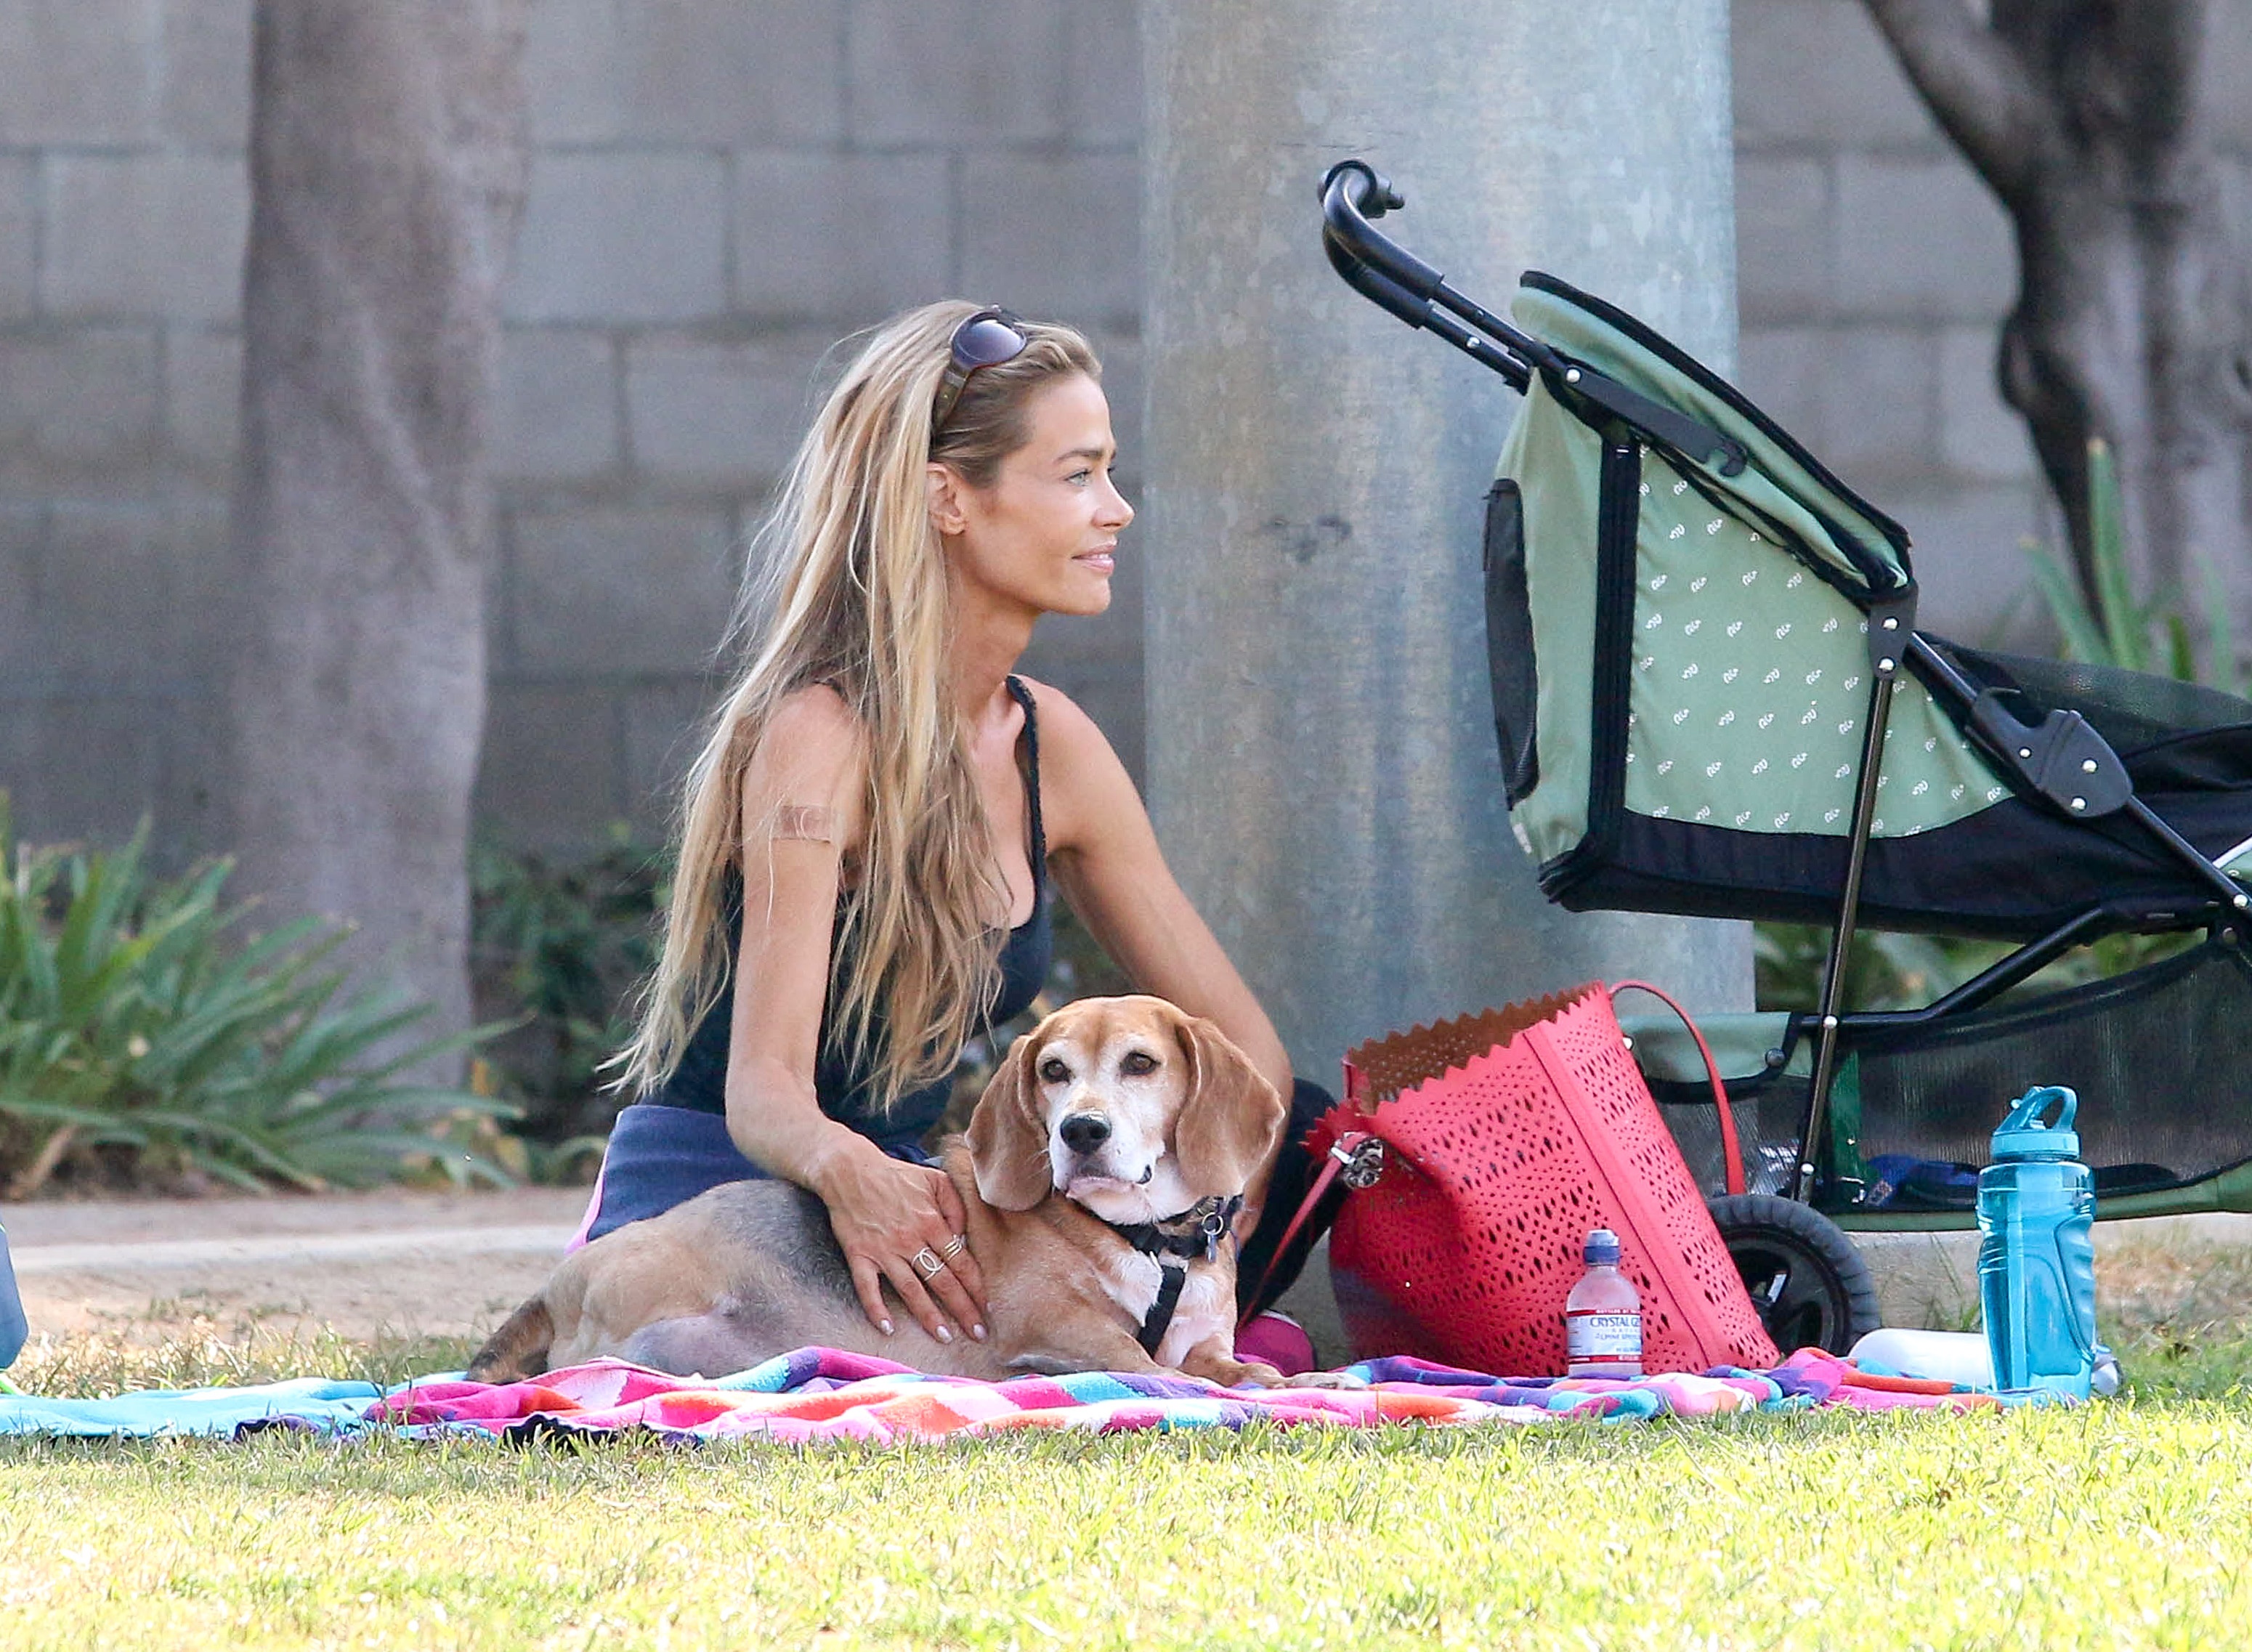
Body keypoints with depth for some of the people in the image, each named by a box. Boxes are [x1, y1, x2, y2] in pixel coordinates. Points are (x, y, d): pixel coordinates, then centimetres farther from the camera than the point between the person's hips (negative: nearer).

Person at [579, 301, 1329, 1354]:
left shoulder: (1050, 746, 4)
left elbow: (1242, 1050, 8)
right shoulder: (819, 739, -18)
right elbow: (763, 1088, -25)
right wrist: (847, 1174, -49)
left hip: (907, 1195, 7)